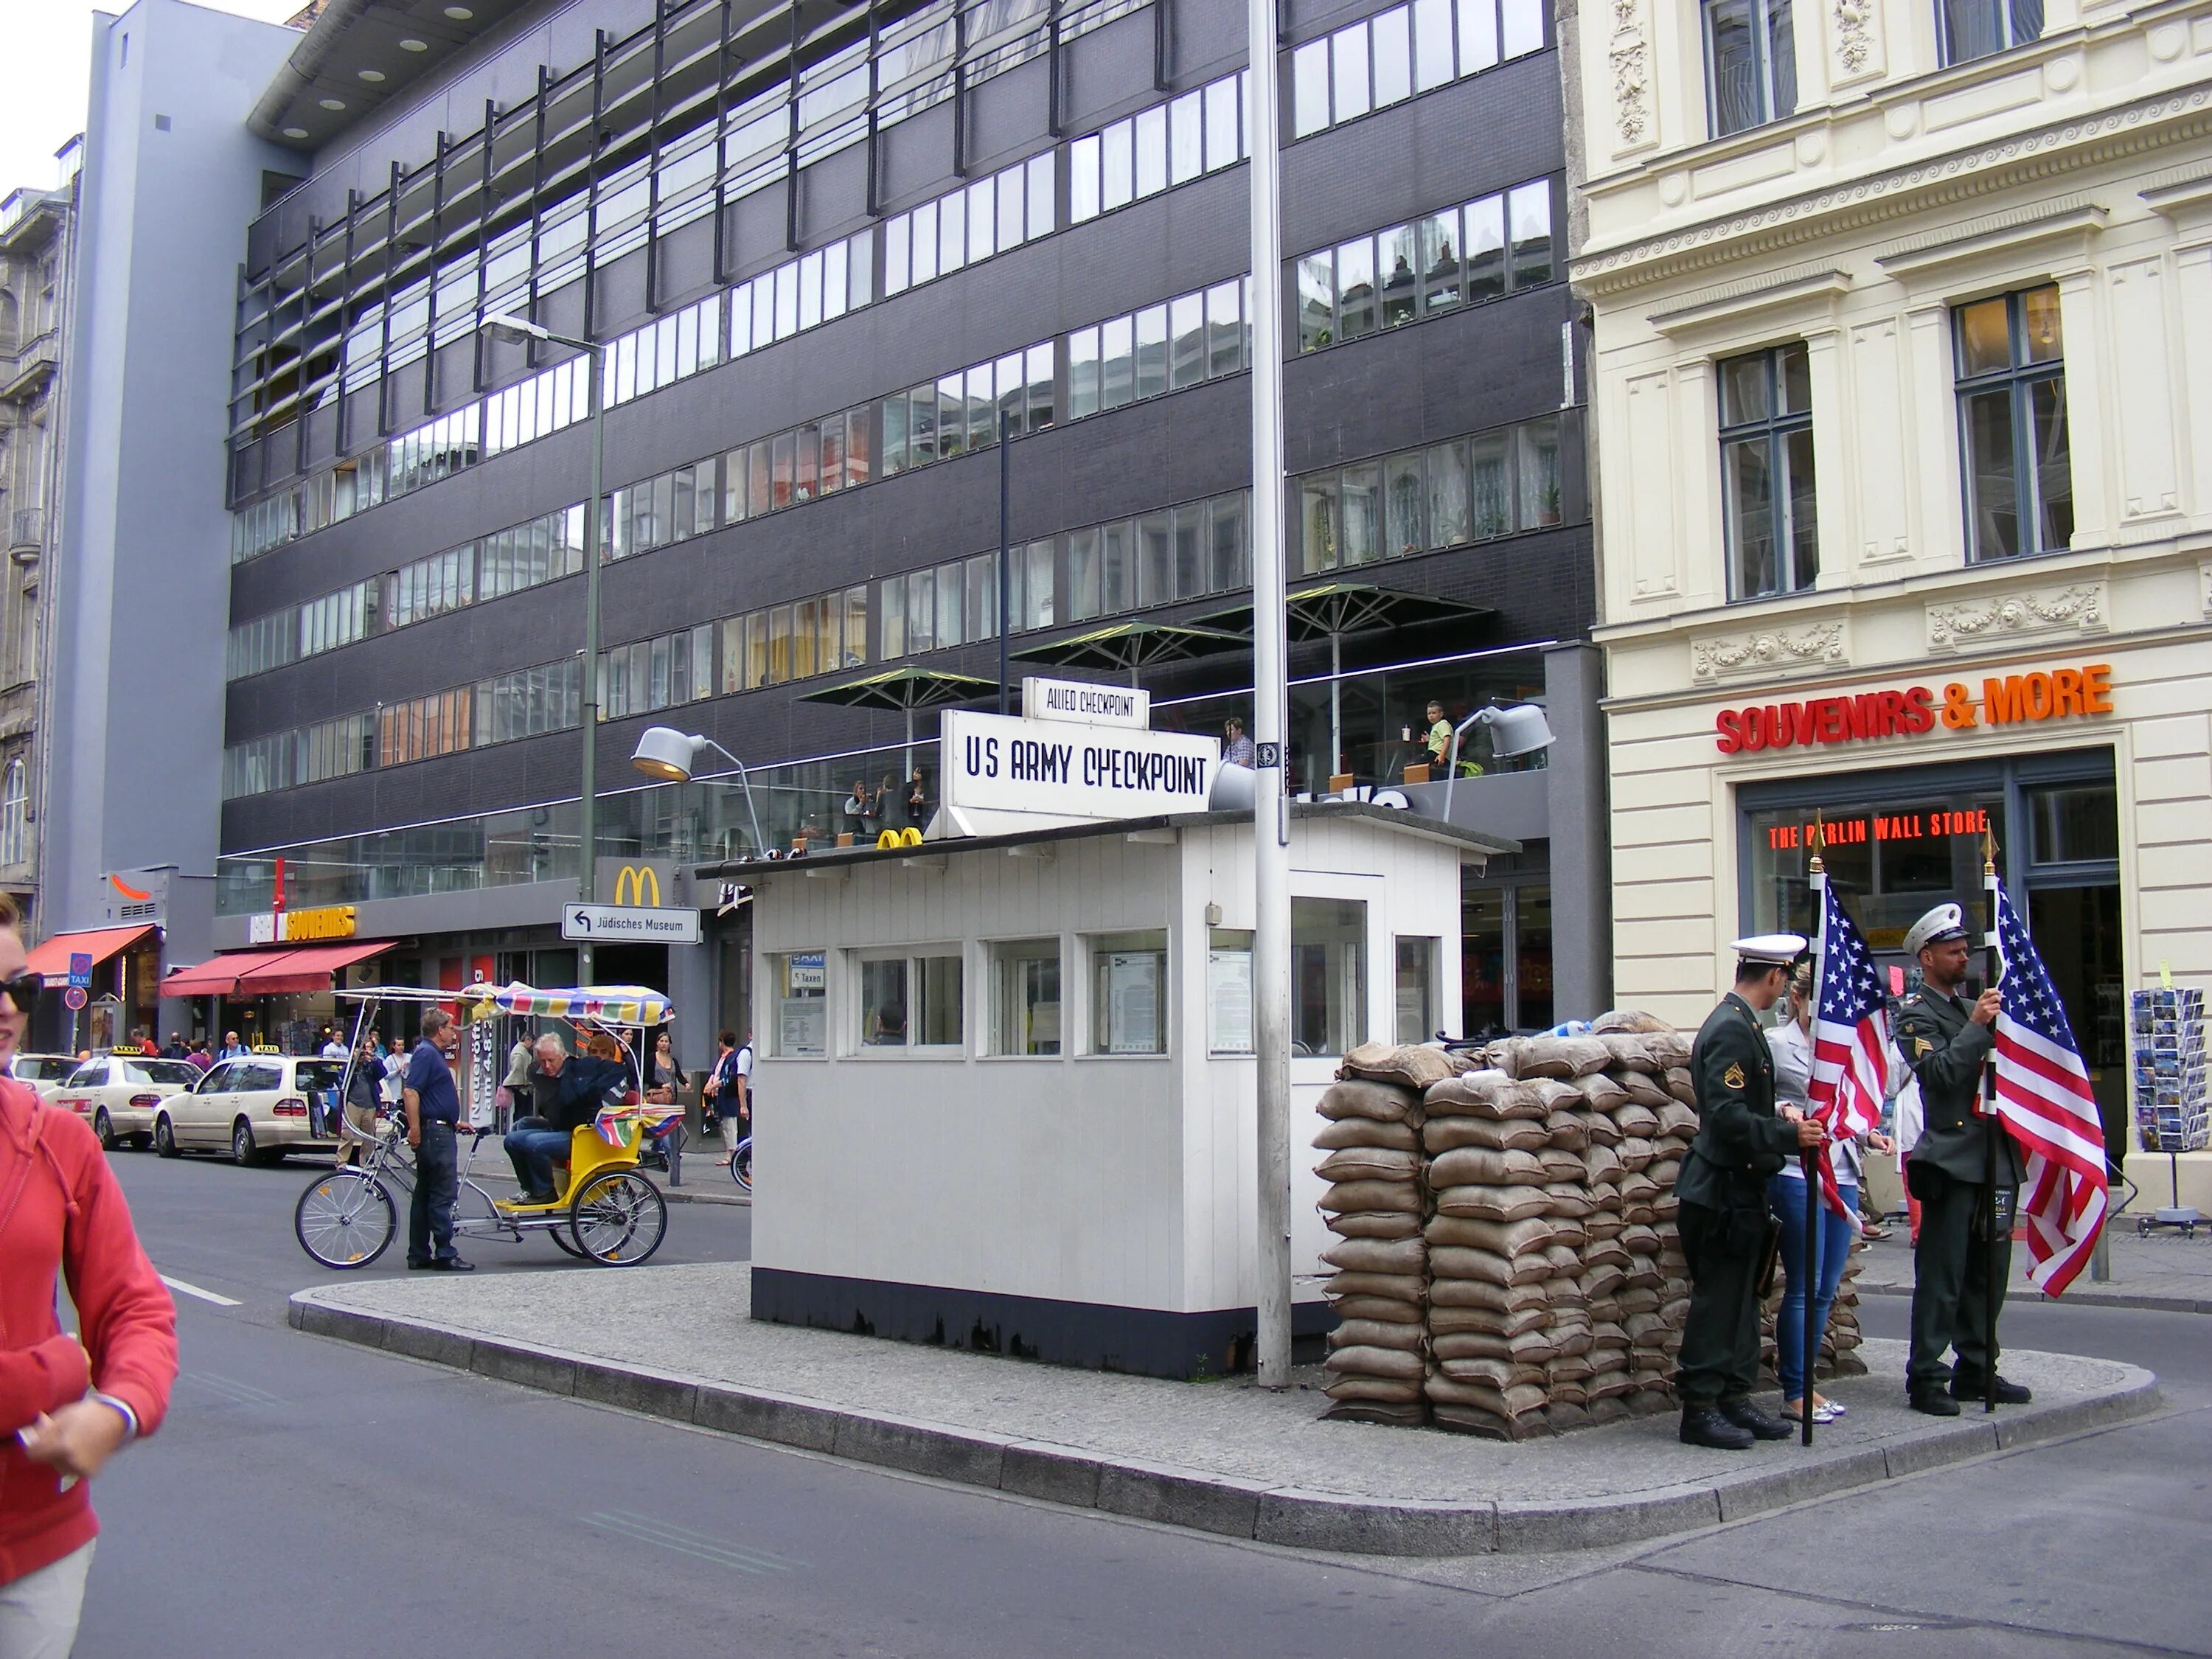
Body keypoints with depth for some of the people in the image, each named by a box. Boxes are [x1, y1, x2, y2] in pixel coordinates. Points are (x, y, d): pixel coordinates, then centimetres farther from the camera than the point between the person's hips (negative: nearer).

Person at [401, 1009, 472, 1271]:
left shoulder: (435, 1054, 20)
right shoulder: (426, 1053, -12)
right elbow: (410, 1092, -22)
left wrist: (455, 1122, 30)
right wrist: (415, 1129, -25)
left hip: (439, 1131, 11)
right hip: (434, 1132, -11)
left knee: (425, 1194, 11)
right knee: (443, 1193, -8)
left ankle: (419, 1254, 14)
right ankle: (444, 1255, -7)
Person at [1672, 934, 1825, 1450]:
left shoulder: (1740, 1024, 14)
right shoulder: (1731, 1030, -18)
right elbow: (1727, 1117, -25)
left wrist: (1780, 1116, 7)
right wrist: (1788, 1134, -21)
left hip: (1741, 1189, 10)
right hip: (1724, 1190, -10)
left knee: (1741, 1299, 14)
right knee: (1717, 1300, -4)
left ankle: (1734, 1399, 20)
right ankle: (1699, 1409, 2)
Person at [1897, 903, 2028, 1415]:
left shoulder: (1973, 1009, 21)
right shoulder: (1916, 1013, -3)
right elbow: (1939, 1072, -18)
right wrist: (1977, 1027, -19)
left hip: (1993, 1156, 8)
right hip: (1951, 1159, -8)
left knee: (1989, 1272, 11)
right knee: (1941, 1275, -6)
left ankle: (1976, 1371, 20)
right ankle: (1926, 1378, -2)